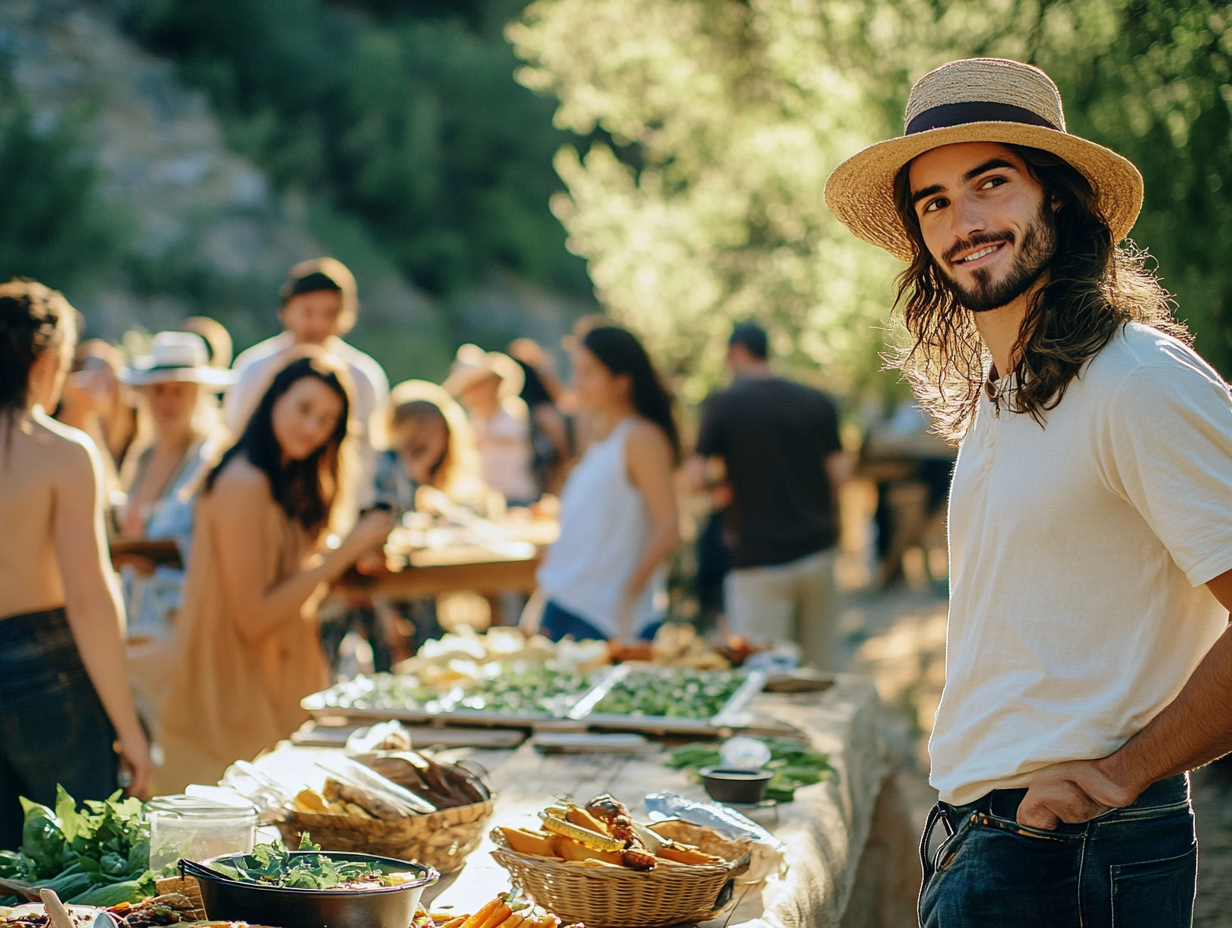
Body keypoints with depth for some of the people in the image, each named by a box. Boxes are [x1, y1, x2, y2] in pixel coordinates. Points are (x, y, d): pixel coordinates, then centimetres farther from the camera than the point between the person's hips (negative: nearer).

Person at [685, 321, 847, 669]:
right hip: (817, 549, 5)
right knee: (820, 667, 13)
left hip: (759, 559, -4)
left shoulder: (722, 405, -6)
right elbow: (838, 473, 3)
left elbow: (697, 478, -12)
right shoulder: (818, 402, 6)